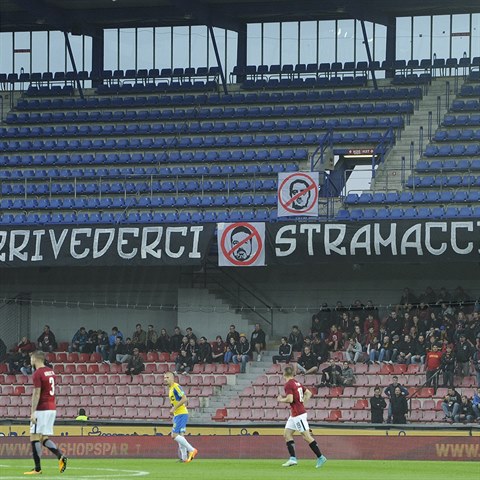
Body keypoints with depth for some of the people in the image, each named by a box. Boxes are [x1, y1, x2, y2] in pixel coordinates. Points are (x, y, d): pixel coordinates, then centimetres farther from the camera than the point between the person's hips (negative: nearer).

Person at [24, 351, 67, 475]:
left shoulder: (37, 374, -12)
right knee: (44, 438, 14)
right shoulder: (51, 372, 13)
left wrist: (33, 412, -17)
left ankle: (37, 468, -5)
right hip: (52, 408, 8)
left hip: (42, 409, -8)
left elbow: (36, 394, -17)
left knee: (34, 438, -3)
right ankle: (60, 456, -6)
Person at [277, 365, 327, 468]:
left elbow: (290, 399, -24)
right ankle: (293, 458, 5)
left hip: (298, 414, -10)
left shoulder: (288, 384, -15)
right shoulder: (297, 383, 12)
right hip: (294, 414, 10)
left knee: (306, 436, -7)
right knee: (287, 434, 9)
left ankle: (320, 457, -6)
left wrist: (281, 400, -6)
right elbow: (309, 393, 16)